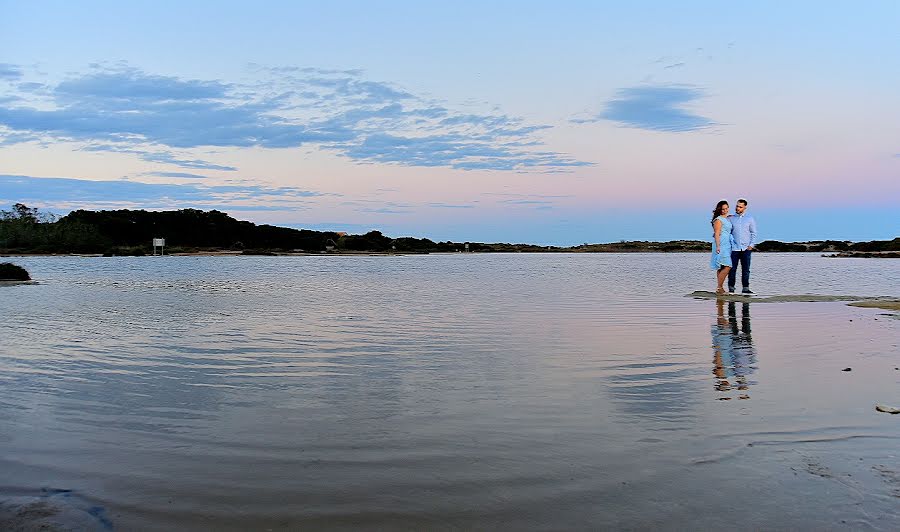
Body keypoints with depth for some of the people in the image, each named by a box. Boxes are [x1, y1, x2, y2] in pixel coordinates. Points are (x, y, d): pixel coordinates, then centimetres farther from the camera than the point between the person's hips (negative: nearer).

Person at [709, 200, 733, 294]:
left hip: (727, 245, 9)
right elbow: (717, 234, -14)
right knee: (727, 267, -15)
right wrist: (718, 246, -20)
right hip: (721, 245, -9)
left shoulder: (727, 219, 18)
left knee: (721, 268, 7)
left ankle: (720, 288, 8)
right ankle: (719, 287, -12)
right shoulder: (718, 220, -8)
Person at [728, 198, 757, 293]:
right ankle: (731, 288, 2)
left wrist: (751, 245, -2)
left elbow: (753, 233, 8)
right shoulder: (730, 218, 6)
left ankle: (745, 288, 6)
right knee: (732, 269, -3)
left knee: (746, 269, 2)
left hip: (746, 248, 1)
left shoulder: (750, 218, 7)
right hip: (734, 248, -1)